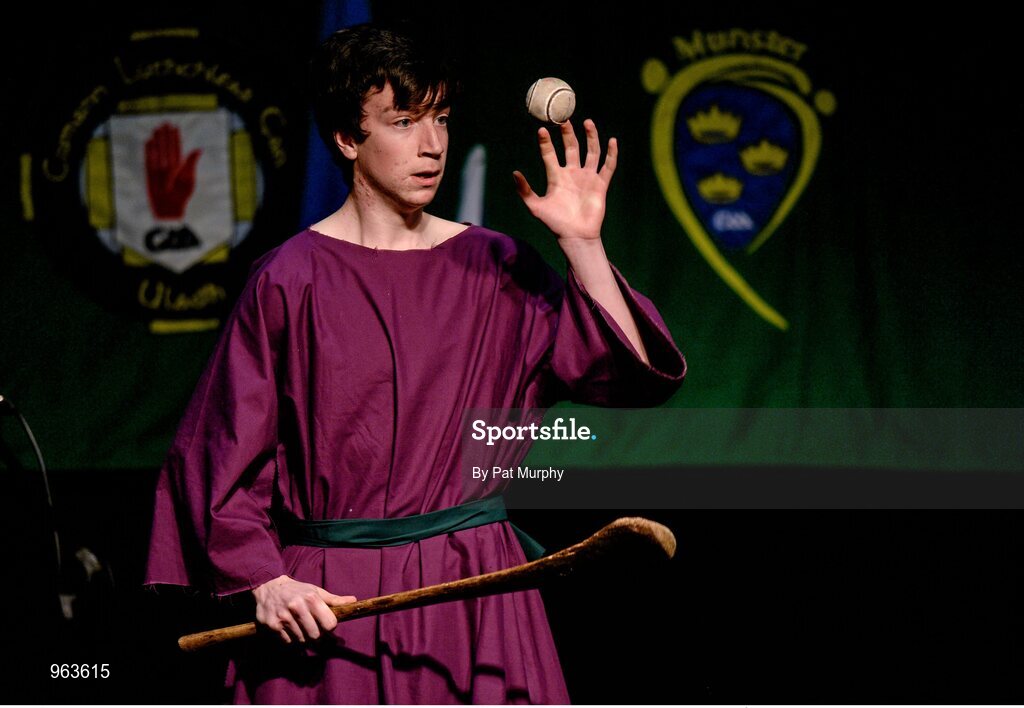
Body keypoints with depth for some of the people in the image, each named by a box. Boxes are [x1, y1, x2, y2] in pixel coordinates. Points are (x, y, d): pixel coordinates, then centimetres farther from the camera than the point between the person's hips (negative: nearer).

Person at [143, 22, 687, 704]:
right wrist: (264, 582, -11)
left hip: (474, 592, 2)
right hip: (325, 606, -2)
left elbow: (630, 374, -1)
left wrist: (582, 244, -9)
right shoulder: (290, 279, -3)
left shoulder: (493, 266, 5)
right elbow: (220, 455, -1)